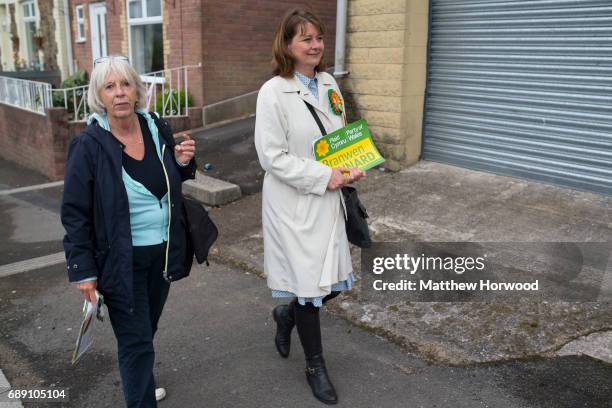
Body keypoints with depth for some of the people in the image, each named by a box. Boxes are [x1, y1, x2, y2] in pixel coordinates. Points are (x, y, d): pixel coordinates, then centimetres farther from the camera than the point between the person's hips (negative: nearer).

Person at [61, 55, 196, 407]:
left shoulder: (158, 129, -2)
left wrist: (183, 162, -8)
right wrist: (83, 270, -12)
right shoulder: (89, 145, -15)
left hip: (162, 252, 5)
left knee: (146, 330, 22)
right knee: (136, 342, 2)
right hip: (121, 260, -5)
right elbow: (75, 213, -11)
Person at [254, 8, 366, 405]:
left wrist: (352, 167, -3)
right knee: (308, 283, 6)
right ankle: (316, 365, 29)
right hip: (294, 204, -6)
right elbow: (272, 157, -17)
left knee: (335, 281, 11)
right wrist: (324, 176, -19)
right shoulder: (274, 92, -14)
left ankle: (288, 314, 43)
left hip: (328, 200, 6)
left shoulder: (328, 83, 6)